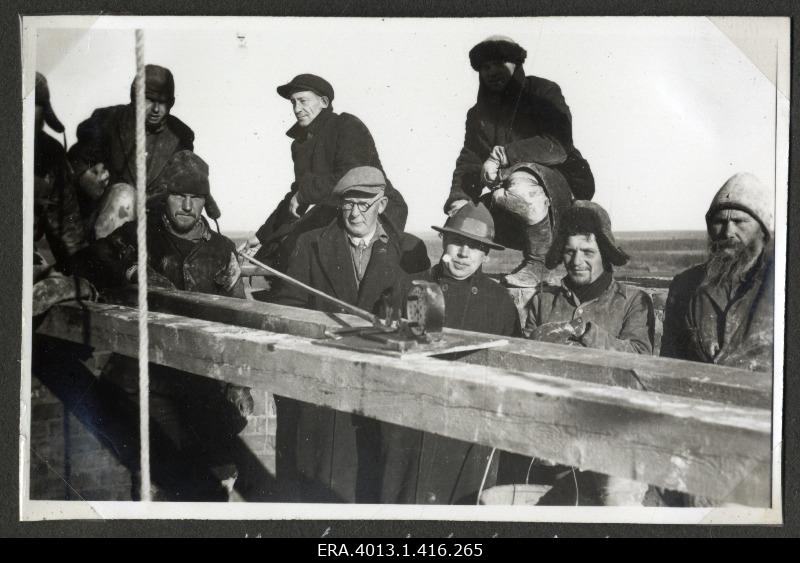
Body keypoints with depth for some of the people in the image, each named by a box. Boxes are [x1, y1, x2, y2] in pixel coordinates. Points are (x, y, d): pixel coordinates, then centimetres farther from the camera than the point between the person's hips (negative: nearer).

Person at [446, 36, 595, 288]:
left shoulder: (543, 92, -5)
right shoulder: (478, 113, 14)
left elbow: (558, 146, -21)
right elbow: (469, 160, 2)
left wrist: (502, 155, -26)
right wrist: (459, 198, -18)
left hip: (562, 187, -6)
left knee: (522, 182, -38)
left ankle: (537, 264, -23)